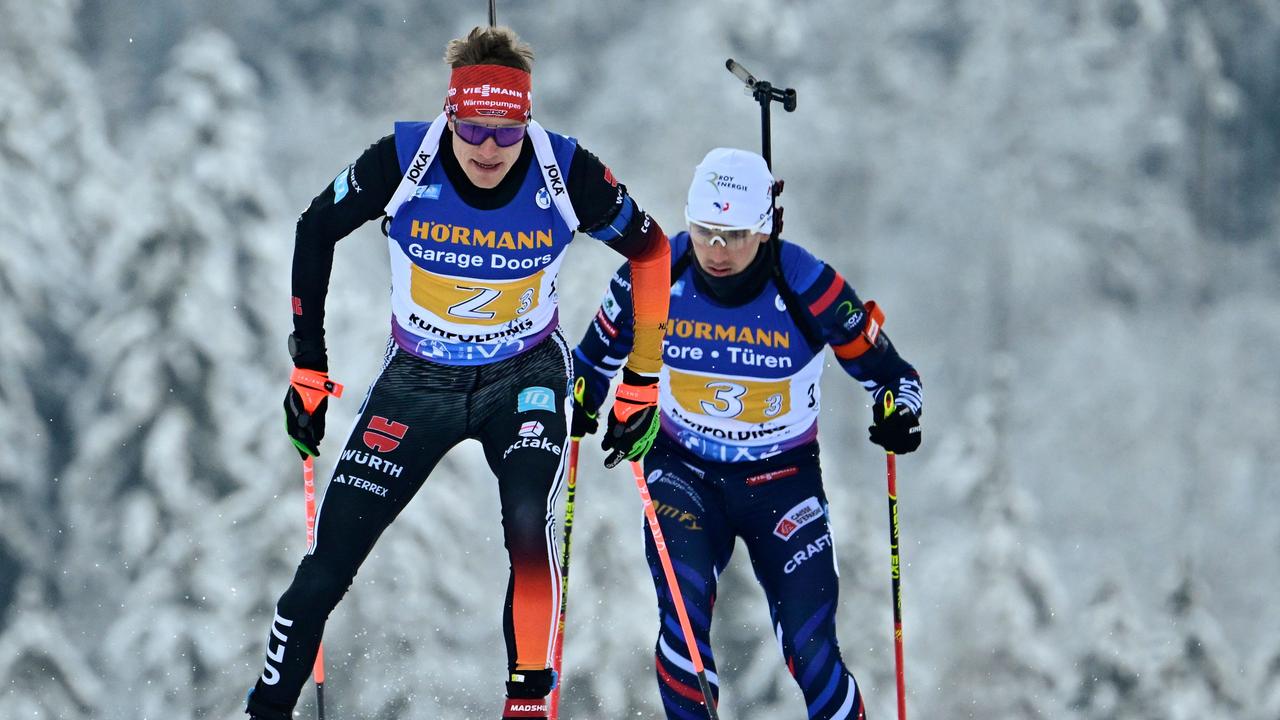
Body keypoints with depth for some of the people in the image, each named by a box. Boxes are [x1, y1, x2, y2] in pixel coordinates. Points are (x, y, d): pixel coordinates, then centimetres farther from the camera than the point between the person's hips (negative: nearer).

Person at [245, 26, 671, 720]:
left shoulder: (567, 172, -21)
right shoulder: (402, 160, -22)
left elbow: (650, 249, -3)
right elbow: (315, 233, -3)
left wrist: (641, 383, -1)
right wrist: (308, 368, -1)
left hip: (525, 376, -1)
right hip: (418, 378, 1)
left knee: (529, 527, -28)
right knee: (326, 567, -4)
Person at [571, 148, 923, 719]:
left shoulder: (808, 289, -19)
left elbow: (887, 371, -7)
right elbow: (599, 351, 7)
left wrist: (898, 416, -26)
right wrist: (578, 401, -8)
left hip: (783, 479, -1)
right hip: (684, 472, 1)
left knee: (810, 649, -7)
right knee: (683, 613, -22)